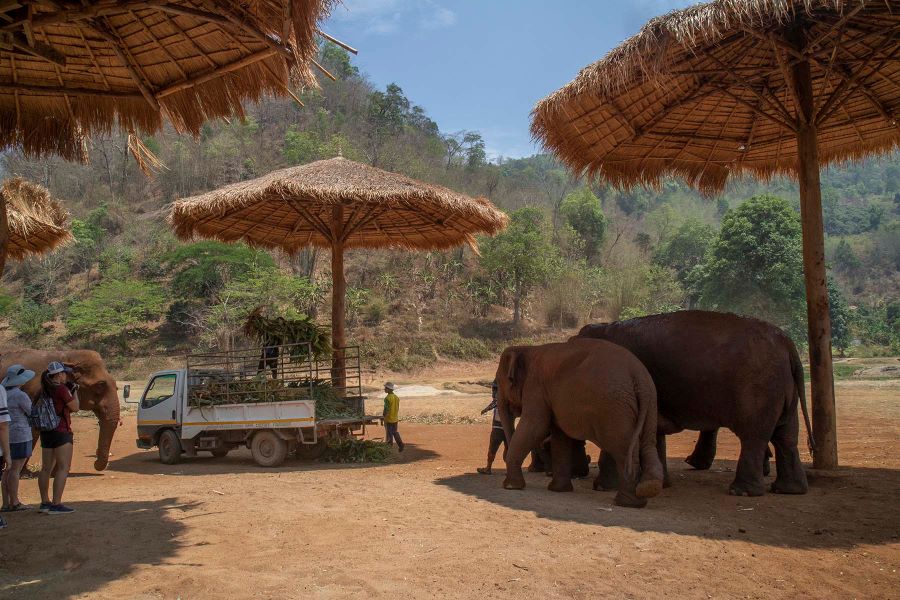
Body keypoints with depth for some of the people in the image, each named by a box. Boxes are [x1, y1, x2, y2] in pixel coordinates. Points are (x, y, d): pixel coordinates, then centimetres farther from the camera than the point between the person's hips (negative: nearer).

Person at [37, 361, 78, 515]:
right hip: (61, 431, -9)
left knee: (46, 468, 13)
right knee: (63, 468, -7)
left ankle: (45, 502, 20)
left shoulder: (45, 390, 10)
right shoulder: (61, 389, -14)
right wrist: (73, 393, 5)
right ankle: (56, 504, -12)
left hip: (46, 432, 9)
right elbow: (75, 407, -10)